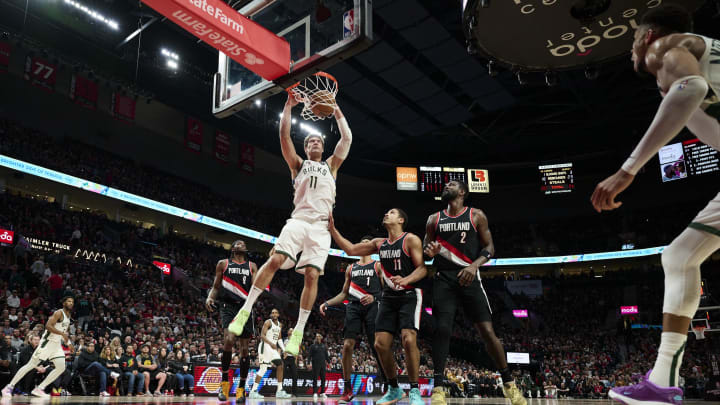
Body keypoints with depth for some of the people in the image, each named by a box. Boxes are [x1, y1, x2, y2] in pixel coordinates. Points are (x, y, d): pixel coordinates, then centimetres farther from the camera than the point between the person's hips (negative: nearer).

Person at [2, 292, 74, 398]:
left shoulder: (68, 315, 14)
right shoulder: (59, 313, -13)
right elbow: (48, 326, -25)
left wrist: (68, 342, 18)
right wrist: (62, 333, -27)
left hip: (57, 344, 8)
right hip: (48, 342, -8)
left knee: (61, 368, -3)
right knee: (31, 365, -5)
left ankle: (39, 389, 3)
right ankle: (9, 387, 5)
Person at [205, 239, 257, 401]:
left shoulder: (252, 266, 16)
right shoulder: (223, 264, 12)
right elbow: (216, 287, 14)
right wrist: (210, 297, -6)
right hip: (228, 306, -2)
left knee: (245, 348, 1)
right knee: (229, 340, -24)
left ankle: (241, 388, 12)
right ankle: (224, 383, -8)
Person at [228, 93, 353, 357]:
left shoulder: (331, 165, 23)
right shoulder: (298, 164, 21)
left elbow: (347, 138, 14)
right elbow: (284, 135, 10)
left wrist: (335, 110, 14)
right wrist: (289, 105, 7)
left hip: (321, 226, 1)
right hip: (298, 220, 0)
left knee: (312, 275, -9)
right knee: (275, 260, -20)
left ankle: (298, 332, -2)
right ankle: (245, 310, -11)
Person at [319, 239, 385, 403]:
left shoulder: (378, 266, 10)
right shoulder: (351, 268, 22)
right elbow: (344, 293, 25)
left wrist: (374, 298, -17)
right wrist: (327, 303, 12)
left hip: (372, 307, -3)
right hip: (353, 307, 3)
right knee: (347, 345, -9)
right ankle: (348, 390, -3)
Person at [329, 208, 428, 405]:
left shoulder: (411, 240, -6)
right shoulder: (379, 243, 12)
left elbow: (422, 268, -12)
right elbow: (351, 250, 15)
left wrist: (406, 280, -30)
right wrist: (332, 230, 8)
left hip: (410, 295, -6)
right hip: (389, 297, 6)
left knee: (408, 339, -22)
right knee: (380, 344, -2)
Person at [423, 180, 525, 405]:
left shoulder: (476, 216, 6)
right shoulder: (434, 219, 12)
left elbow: (489, 247, 4)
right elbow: (424, 250, 15)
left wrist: (475, 265, -14)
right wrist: (429, 251, -10)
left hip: (469, 277, -1)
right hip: (444, 280, 1)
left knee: (487, 331, -3)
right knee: (442, 329, -13)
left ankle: (509, 384, 13)